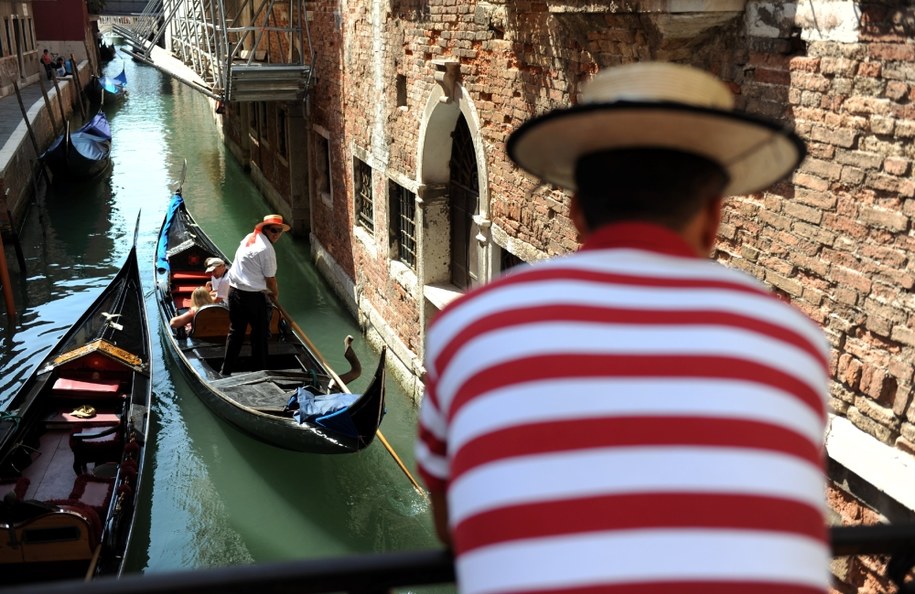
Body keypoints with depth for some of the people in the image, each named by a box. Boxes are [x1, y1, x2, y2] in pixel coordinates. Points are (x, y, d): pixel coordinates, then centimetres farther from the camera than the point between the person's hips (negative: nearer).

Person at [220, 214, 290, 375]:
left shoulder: (249, 237, 9)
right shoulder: (266, 249, -17)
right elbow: (270, 279, -11)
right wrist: (275, 295, 8)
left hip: (234, 291, 8)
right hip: (253, 296, -8)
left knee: (235, 331, 17)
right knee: (260, 333, 9)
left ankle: (226, 371, 21)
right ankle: (260, 370, 18)